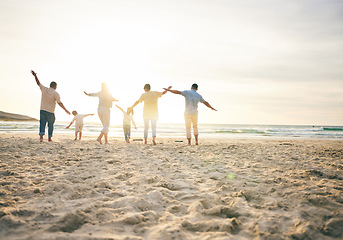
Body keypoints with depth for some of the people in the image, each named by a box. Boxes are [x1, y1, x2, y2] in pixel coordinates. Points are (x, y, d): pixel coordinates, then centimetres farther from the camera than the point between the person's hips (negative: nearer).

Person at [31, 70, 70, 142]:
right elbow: (59, 103, -12)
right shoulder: (55, 93, -10)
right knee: (50, 125, 10)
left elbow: (38, 83, 11)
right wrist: (66, 110, -7)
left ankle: (41, 136, -14)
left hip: (42, 110, 3)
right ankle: (49, 138, 12)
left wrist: (35, 76, 21)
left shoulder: (44, 89, 1)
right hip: (50, 112, -3)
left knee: (42, 123, 2)